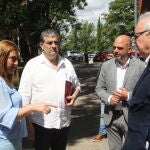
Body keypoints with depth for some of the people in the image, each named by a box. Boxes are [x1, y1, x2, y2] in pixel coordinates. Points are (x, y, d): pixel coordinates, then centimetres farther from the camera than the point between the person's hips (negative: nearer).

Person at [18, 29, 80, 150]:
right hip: (41, 124, -4)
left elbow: (77, 86, 19)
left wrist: (74, 96, -3)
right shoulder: (32, 65, -7)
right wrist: (28, 124, -8)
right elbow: (25, 97, -7)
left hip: (64, 123, 4)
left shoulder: (67, 64, 7)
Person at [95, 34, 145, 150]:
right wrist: (108, 98, -12)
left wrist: (128, 96, -19)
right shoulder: (106, 65, 3)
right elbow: (99, 88, 7)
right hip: (111, 116, 4)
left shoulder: (141, 66, -9)